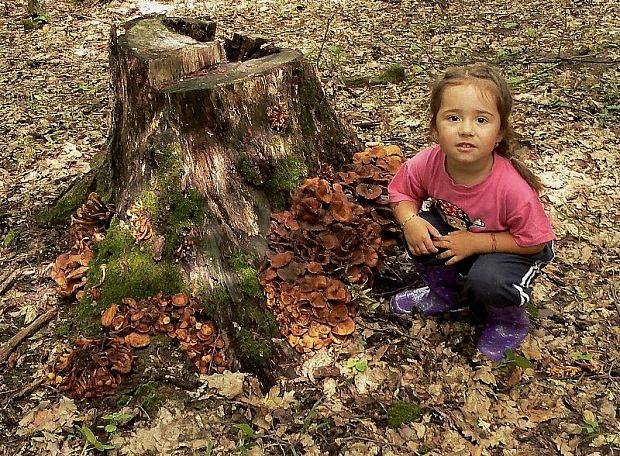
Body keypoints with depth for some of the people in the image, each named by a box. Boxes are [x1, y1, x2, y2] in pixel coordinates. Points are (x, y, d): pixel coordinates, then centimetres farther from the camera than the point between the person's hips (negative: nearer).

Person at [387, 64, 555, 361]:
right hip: (455, 228, 5)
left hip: (513, 248, -4)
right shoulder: (427, 164, -27)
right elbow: (401, 192, -6)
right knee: (418, 230, -19)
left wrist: (475, 241, -31)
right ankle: (446, 295, 10)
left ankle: (510, 320, 6)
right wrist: (410, 221, -27)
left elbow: (534, 242, -25)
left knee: (486, 280, -32)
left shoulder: (513, 188, -38)